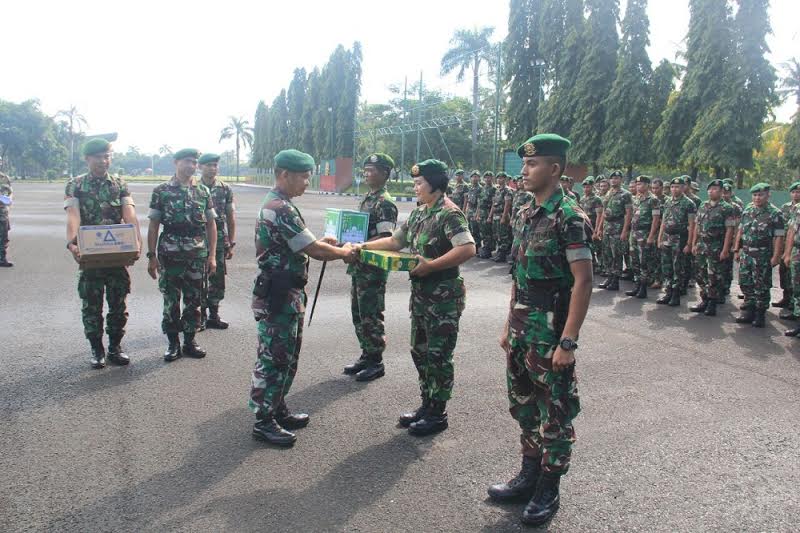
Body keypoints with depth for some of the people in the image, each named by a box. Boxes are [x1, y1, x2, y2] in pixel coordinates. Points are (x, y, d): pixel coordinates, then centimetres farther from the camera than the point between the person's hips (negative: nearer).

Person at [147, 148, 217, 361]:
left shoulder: (203, 191, 7)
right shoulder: (161, 191, 2)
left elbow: (211, 224, 8)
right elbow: (153, 225, 1)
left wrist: (212, 255, 2)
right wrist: (151, 255, -4)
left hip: (198, 254, 2)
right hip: (170, 253, -2)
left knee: (194, 300, 7)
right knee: (171, 300, 4)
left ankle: (190, 341, 20)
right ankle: (173, 344, 16)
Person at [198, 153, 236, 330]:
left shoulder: (226, 189, 6)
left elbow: (231, 218, 8)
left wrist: (231, 243, 4)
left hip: (220, 240, 2)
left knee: (218, 280, 7)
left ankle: (213, 315, 20)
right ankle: (201, 317, 12)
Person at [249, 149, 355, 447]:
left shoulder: (278, 205, 14)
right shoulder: (281, 209, -20)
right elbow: (314, 250, -20)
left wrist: (320, 243, 5)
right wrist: (343, 252, -4)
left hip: (288, 295, 10)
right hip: (278, 297, -10)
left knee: (286, 358, 18)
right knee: (273, 359, 0)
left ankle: (277, 410, 30)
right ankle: (263, 421, 11)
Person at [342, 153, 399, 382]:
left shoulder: (385, 203, -15)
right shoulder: (367, 199, 14)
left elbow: (385, 238, -22)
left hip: (373, 268, -9)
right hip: (359, 266, 9)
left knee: (371, 316, -1)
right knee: (359, 313, 15)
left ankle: (376, 362, 11)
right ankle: (366, 356, 27)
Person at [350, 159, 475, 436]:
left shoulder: (449, 213, -16)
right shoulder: (419, 213, 11)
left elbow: (468, 248, -28)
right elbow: (396, 240, 20)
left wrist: (431, 265, -27)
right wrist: (365, 246, 11)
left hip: (444, 296, -9)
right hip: (421, 292, 9)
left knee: (438, 355, 1)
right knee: (420, 351, 16)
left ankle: (438, 414, 14)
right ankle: (427, 405, 30)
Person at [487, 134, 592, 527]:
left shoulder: (569, 217, -15)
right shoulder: (525, 214, 10)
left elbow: (583, 282, -17)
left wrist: (567, 342, -20)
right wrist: (509, 327, 15)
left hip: (551, 332, -8)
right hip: (521, 329, 8)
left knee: (555, 412, 6)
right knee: (524, 404, 17)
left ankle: (548, 491, 21)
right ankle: (529, 476, 34)